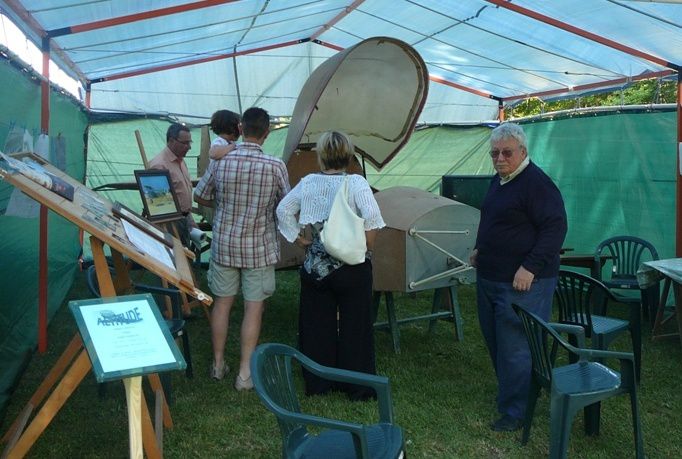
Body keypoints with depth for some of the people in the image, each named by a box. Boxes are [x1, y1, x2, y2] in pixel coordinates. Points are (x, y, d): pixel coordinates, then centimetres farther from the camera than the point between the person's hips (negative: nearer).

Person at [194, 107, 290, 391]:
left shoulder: (220, 161, -8)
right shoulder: (275, 166, -13)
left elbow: (200, 197, 4)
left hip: (224, 244, 2)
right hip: (259, 247, -2)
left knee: (222, 302, 15)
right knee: (253, 308, 6)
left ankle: (218, 364, 27)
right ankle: (245, 372, 11)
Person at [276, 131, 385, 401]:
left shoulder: (308, 183, -1)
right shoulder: (356, 183, -11)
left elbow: (283, 211, 3)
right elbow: (372, 218, -22)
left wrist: (299, 239, 9)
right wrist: (367, 247, -8)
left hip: (315, 267, 3)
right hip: (352, 269, -3)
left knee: (316, 325, 14)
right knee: (354, 326, 9)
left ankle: (317, 384, 25)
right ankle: (357, 386, 17)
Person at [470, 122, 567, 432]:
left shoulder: (536, 183, -16)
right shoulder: (499, 180, 13)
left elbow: (555, 228, -20)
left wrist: (530, 268, -25)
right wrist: (480, 249, 19)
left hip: (522, 282, -9)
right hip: (490, 277, 9)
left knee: (515, 348, -4)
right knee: (495, 340, 18)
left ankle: (515, 412, 9)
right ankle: (508, 391, 36)